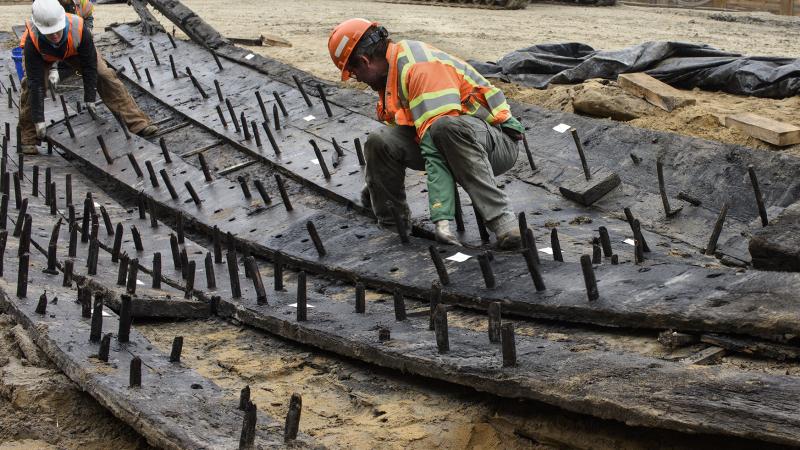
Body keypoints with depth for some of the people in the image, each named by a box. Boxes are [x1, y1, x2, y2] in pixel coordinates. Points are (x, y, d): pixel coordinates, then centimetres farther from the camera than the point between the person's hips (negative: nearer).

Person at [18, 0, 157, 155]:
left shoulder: (78, 29, -40)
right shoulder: (32, 40, -41)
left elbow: (89, 66, -25)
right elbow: (35, 82, -37)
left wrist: (90, 98, -20)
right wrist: (38, 118, -36)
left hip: (74, 49, 1)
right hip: (42, 55, -1)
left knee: (105, 75, -10)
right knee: (31, 85, -25)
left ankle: (138, 122, -5)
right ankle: (29, 138, -9)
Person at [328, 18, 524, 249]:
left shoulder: (422, 67, -22)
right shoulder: (395, 68, 10)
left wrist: (441, 213, -37)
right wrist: (378, 180, 38)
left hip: (499, 143, -8)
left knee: (448, 127, -40)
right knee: (381, 141, -8)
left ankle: (501, 219, -42)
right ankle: (390, 221, 4)